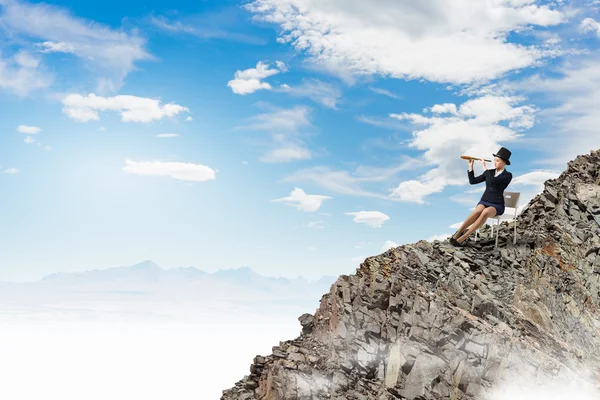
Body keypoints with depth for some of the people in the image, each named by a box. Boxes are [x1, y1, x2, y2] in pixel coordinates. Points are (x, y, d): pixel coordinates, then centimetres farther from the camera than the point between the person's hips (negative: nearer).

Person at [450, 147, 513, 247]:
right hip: (484, 202, 3)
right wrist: (470, 166, 0)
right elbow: (472, 181, 7)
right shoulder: (490, 172, 10)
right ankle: (457, 234, -37)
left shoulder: (508, 175, -6)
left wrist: (485, 167, -17)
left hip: (497, 206, -3)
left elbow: (492, 181, -23)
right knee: (478, 211, -37)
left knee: (485, 212, -41)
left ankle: (462, 238, -41)